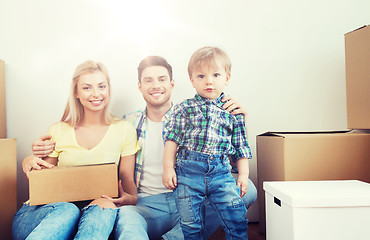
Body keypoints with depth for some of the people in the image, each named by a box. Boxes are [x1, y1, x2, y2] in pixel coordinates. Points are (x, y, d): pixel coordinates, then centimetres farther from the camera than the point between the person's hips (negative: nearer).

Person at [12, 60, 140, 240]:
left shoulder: (124, 130, 5)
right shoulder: (58, 131, 7)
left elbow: (128, 180, 6)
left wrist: (127, 198, -18)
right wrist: (29, 164, -9)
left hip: (94, 211, 0)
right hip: (52, 209, 0)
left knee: (105, 207, -36)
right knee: (67, 210, -36)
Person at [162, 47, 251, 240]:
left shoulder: (232, 112, 10)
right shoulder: (183, 109, 7)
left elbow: (240, 147, 13)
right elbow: (172, 140, 5)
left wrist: (243, 174, 7)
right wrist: (168, 168, -2)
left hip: (221, 171, 1)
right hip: (188, 171, 0)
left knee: (236, 219, -3)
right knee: (190, 224, 6)